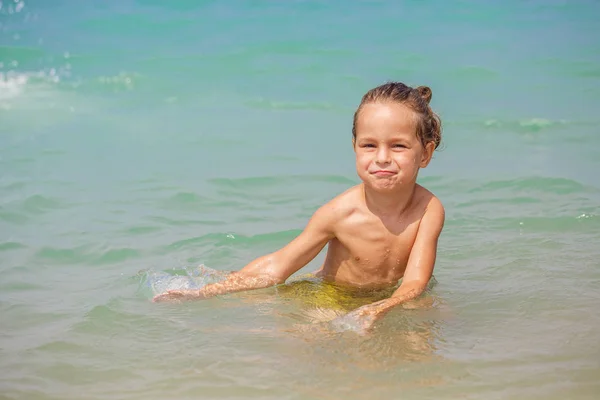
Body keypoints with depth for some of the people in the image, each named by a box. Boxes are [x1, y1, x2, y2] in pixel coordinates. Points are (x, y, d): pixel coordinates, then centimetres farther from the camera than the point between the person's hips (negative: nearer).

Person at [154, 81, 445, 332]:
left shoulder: (429, 209, -21)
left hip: (393, 300, 2)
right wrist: (206, 293, -22)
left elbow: (415, 282, -27)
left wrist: (377, 310, -51)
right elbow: (277, 266, -16)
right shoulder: (339, 213, -25)